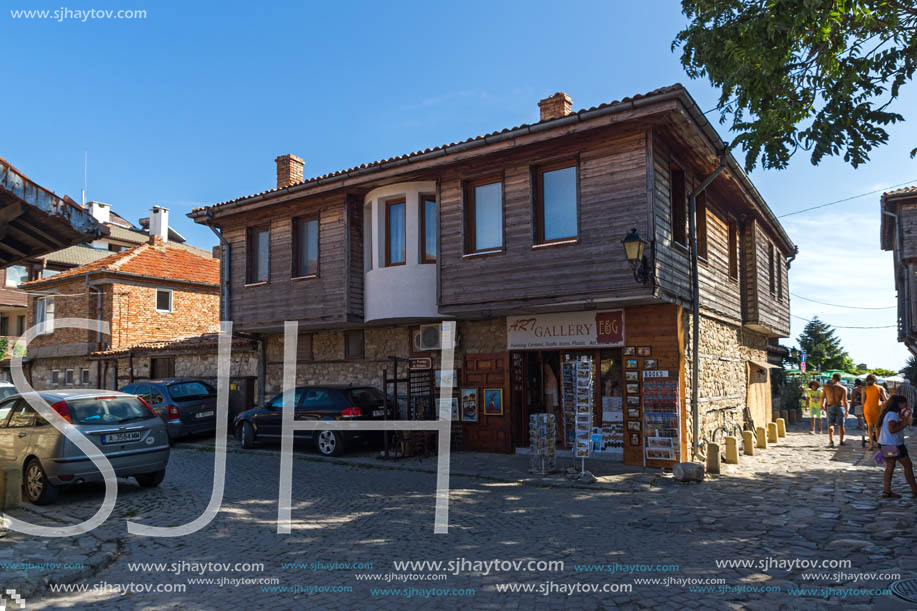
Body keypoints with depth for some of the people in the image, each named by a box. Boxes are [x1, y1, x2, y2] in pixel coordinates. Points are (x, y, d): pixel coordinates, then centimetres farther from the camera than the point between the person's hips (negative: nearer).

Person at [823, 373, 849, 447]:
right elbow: (844, 400, -13)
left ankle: (831, 441, -12)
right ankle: (841, 441, 18)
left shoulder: (827, 386, -2)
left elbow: (822, 397, 5)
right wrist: (846, 411, -8)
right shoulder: (843, 388, -7)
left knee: (830, 424, 2)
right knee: (840, 425, 10)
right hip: (840, 407, -1)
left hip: (830, 407, 1)